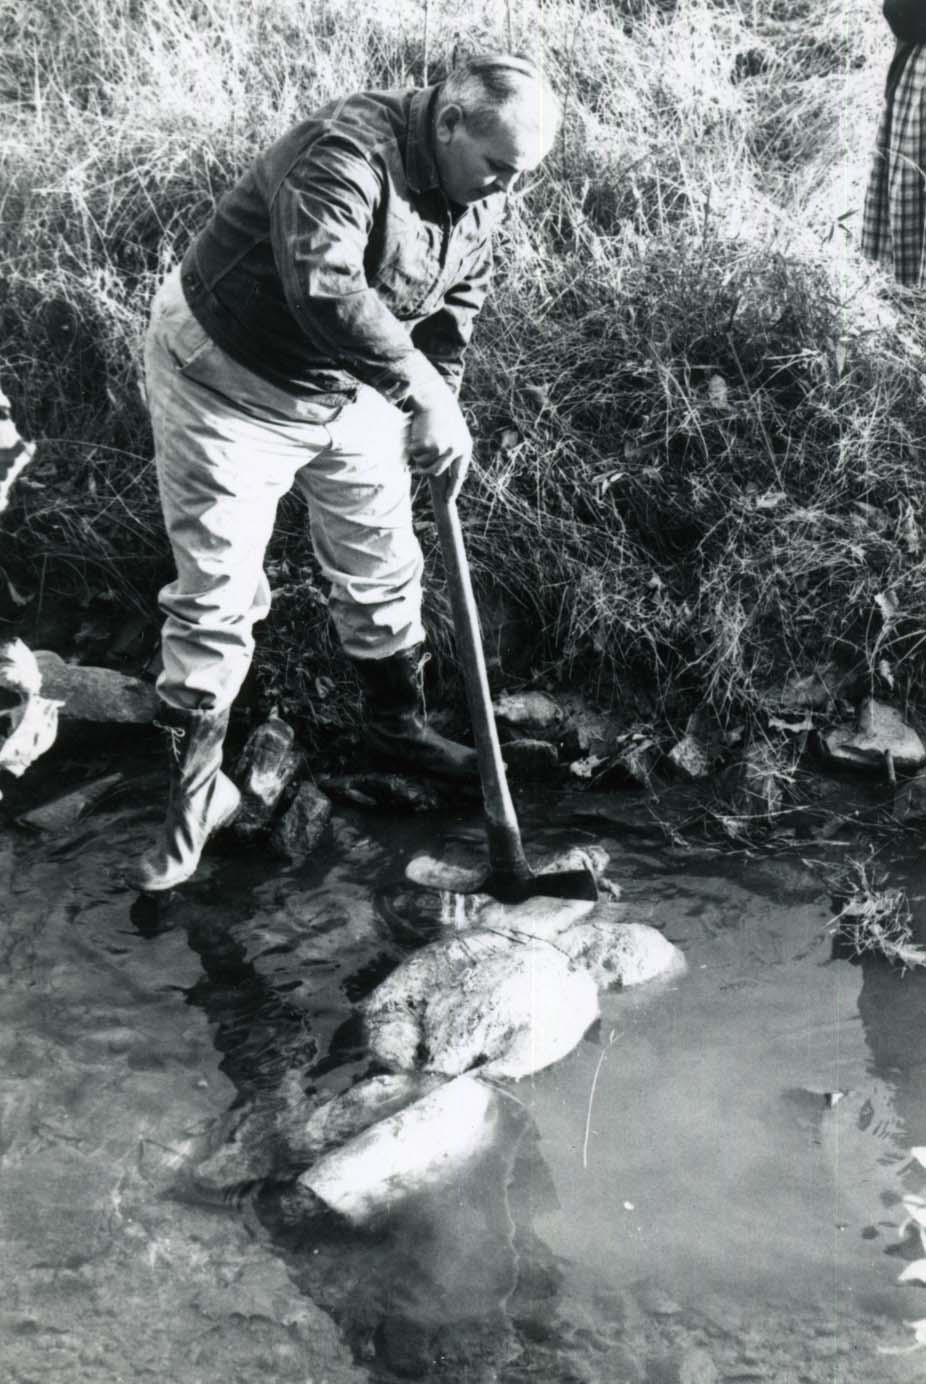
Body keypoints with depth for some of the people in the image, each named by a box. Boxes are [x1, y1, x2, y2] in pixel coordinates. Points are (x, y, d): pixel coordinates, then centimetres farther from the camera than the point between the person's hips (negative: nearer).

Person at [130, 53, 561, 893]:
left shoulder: (481, 194, -5)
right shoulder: (348, 152, -32)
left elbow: (457, 304, 7)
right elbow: (324, 290, -46)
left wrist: (438, 413, -4)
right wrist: (424, 396, -44)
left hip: (351, 392, 7)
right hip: (229, 383, -7)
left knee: (383, 571, 14)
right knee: (217, 595, -3)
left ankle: (397, 726, 37)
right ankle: (198, 789, 10)